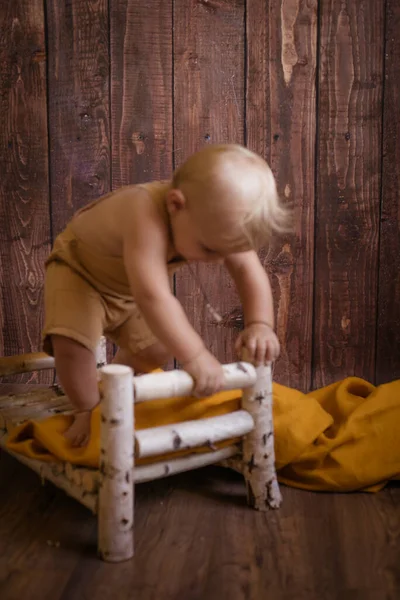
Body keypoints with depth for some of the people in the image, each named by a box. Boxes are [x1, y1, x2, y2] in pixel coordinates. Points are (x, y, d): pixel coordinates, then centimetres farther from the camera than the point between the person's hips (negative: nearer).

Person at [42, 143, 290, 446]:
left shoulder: (216, 220, -25)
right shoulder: (147, 216, -48)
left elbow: (249, 270, -23)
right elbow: (153, 297, -57)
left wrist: (260, 324, -39)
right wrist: (195, 356, -57)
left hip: (130, 285, 6)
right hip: (79, 267, -6)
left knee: (157, 350, 6)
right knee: (70, 342, -28)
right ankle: (89, 409, -1)